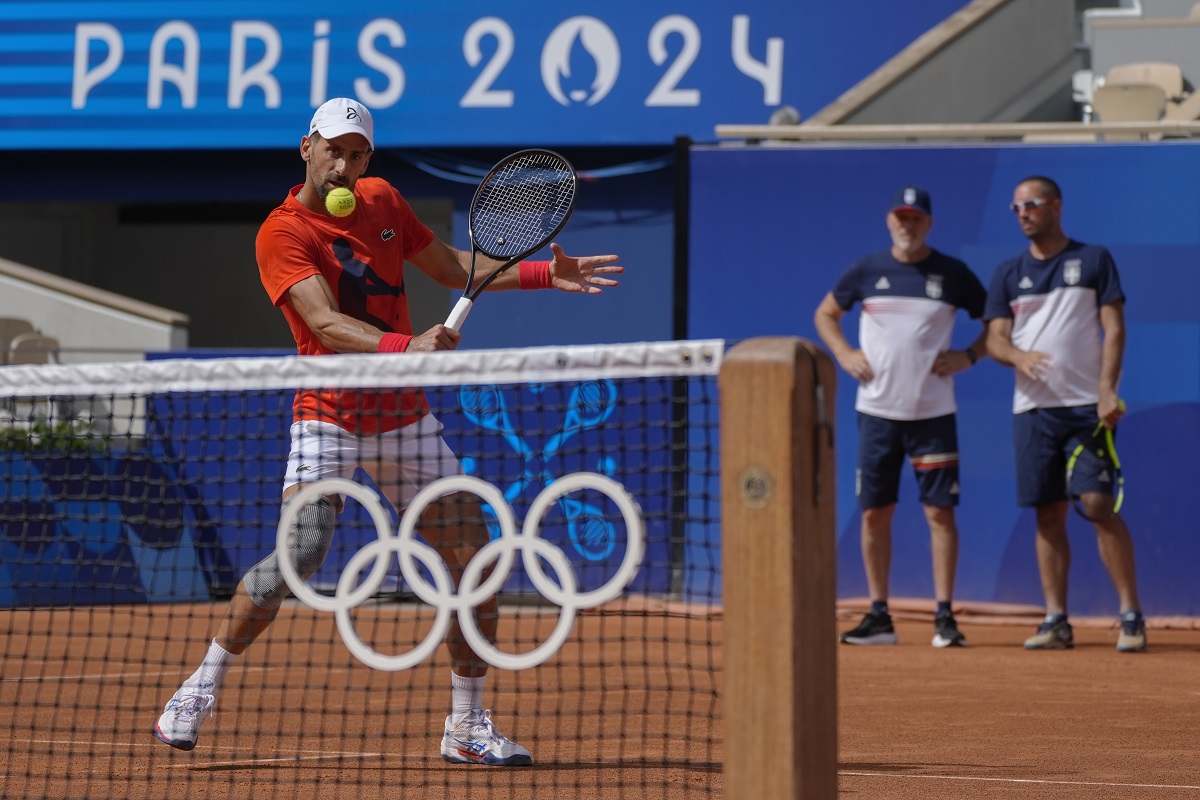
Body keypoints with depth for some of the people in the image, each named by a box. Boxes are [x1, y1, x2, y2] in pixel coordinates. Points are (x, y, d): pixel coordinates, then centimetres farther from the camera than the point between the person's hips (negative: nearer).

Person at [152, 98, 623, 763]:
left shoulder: (383, 201, 7)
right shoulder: (282, 235, -12)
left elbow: (451, 267, 20)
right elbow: (327, 324, -26)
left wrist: (542, 274, 10)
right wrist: (406, 347, -41)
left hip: (405, 419, 6)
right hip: (329, 420, -6)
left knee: (473, 557, -1)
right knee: (296, 557, -20)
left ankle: (467, 728, 11)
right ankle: (197, 694, 0)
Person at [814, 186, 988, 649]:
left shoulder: (952, 274, 1)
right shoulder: (866, 271, 5)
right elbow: (825, 314, 18)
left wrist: (968, 356, -6)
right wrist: (844, 354, 3)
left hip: (933, 412, -2)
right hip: (877, 409, 2)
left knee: (940, 511, -5)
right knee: (875, 513, 3)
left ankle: (944, 616, 0)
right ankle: (878, 615, 10)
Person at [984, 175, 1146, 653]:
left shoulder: (1094, 260, 5)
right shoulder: (1008, 274, 13)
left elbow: (1114, 328, -2)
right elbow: (995, 339, 7)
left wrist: (1107, 389, -15)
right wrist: (1019, 356, -18)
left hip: (1086, 405, -3)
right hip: (1032, 409, 4)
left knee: (1099, 505, -12)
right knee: (1048, 514, 4)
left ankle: (1131, 615, -8)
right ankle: (1056, 621, 8)